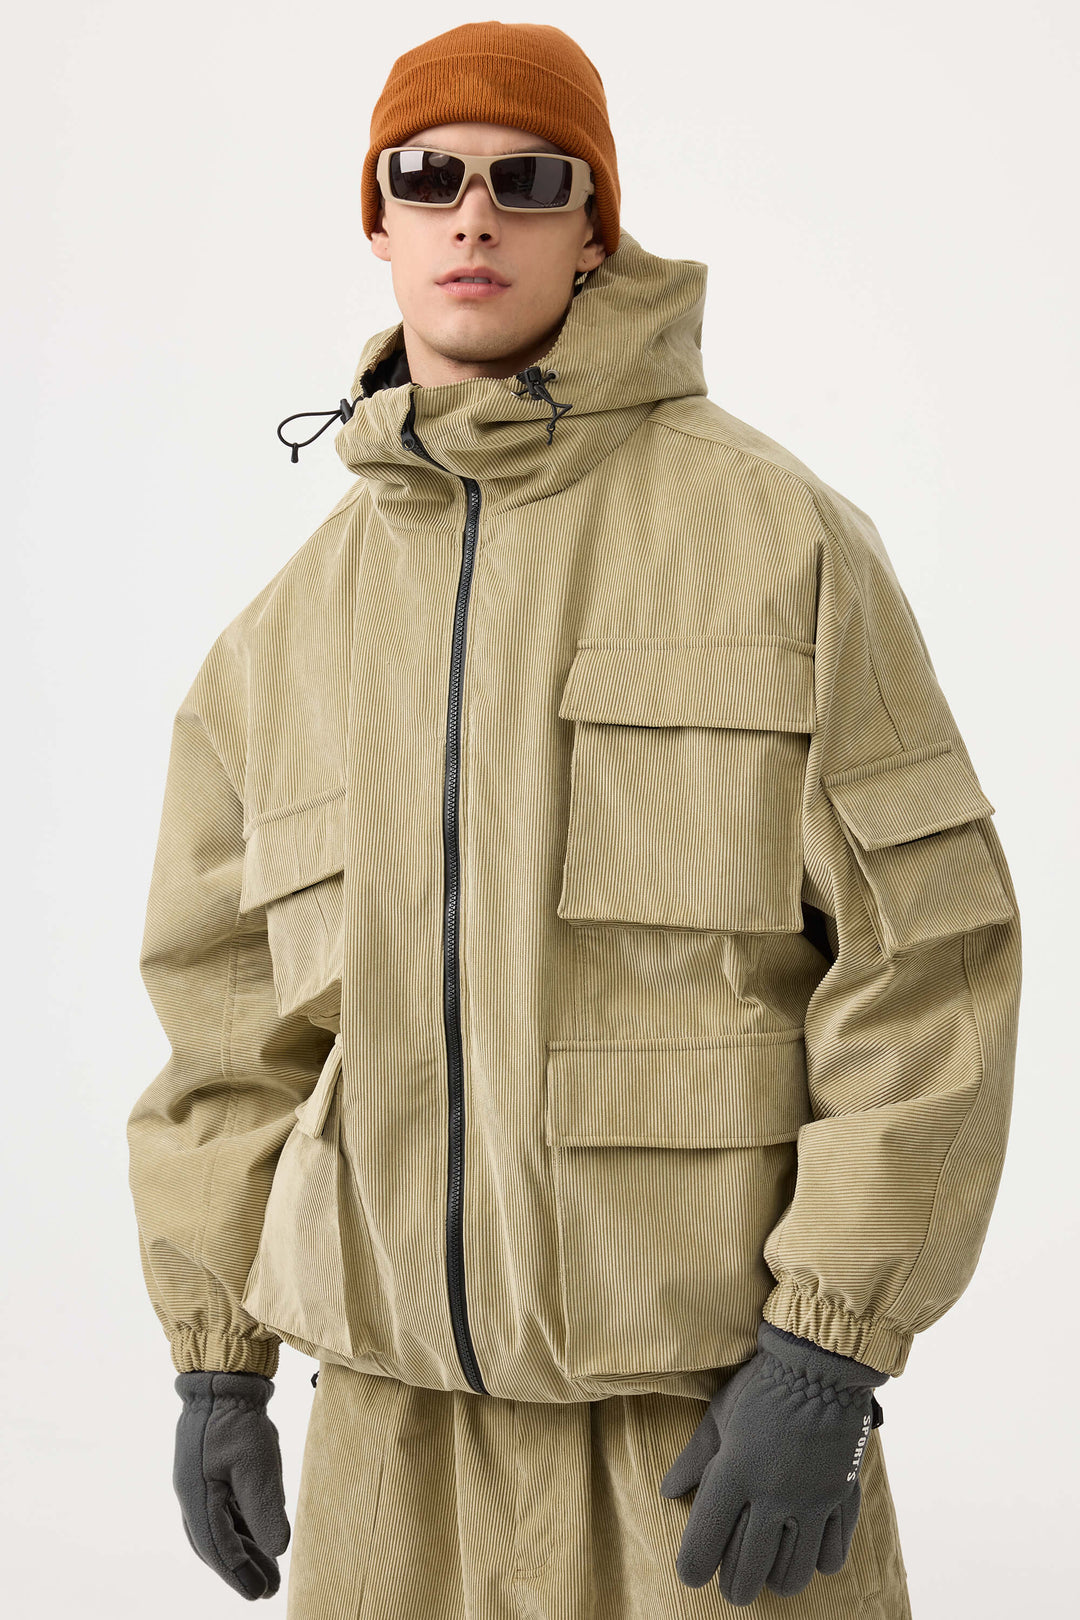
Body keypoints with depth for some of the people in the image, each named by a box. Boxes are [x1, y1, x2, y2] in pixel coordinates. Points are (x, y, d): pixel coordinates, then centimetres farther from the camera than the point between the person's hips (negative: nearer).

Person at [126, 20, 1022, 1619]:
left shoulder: (778, 535, -5)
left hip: (715, 1394, -3)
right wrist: (215, 1354, 11)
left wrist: (828, 1347, -13)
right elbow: (228, 1007, 13)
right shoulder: (289, 627, 8)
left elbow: (928, 947, -8)